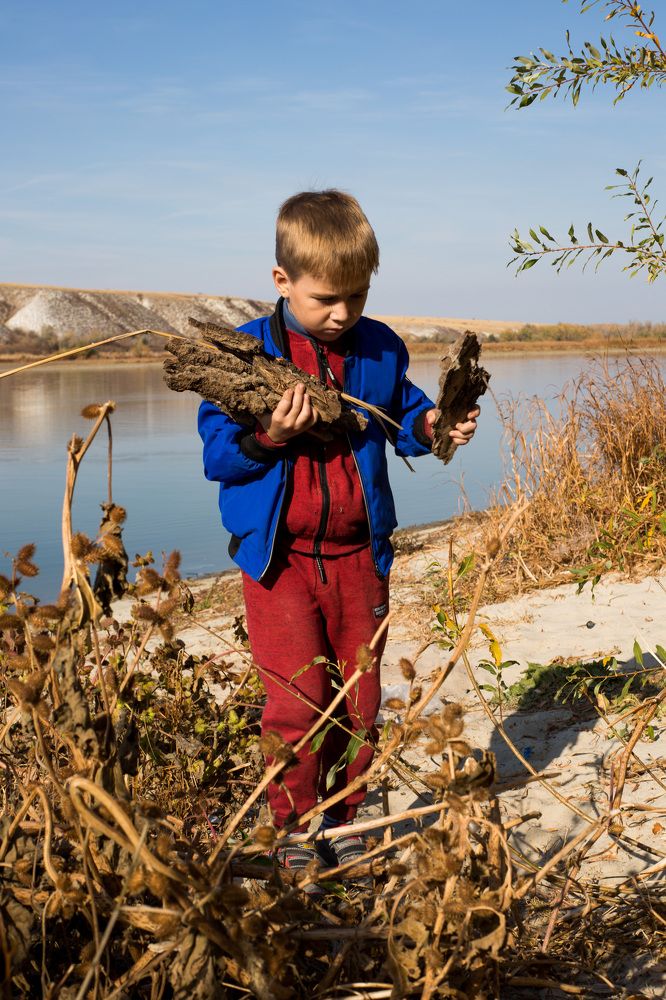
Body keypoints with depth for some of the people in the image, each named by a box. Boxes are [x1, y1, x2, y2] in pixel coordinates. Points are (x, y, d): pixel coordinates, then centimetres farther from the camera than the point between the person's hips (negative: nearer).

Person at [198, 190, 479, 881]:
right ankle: (295, 829, 15)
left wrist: (429, 426, -3)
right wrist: (267, 435, -23)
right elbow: (216, 456, -5)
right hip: (278, 557, -3)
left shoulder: (381, 350, 5)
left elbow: (401, 417, 19)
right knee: (297, 701, -6)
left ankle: (340, 817, 28)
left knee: (359, 701, 10)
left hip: (360, 556, 4)